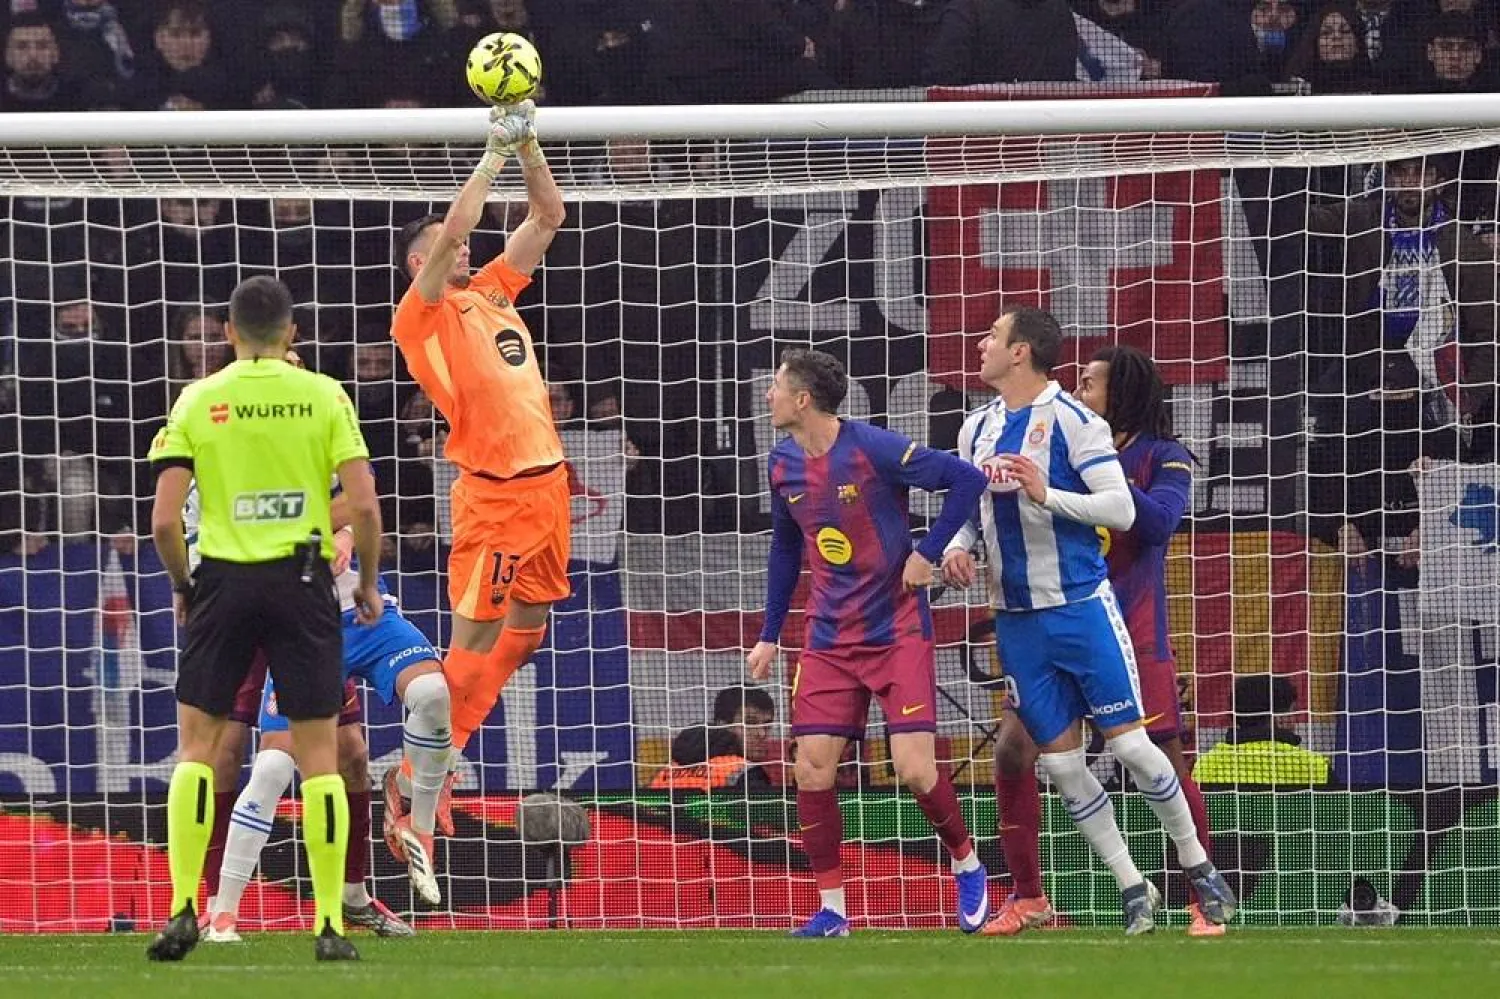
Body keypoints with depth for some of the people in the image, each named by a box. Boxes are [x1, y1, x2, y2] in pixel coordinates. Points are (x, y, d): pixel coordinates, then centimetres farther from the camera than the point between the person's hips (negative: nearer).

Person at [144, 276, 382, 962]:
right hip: (303, 580, 0)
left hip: (224, 582, 0)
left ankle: (183, 910, -1)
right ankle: (330, 925, 0)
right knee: (319, 752, 4)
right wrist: (368, 583, 9)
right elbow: (363, 505, -6)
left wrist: (181, 585, 13)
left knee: (196, 744, 10)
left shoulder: (197, 401, 2)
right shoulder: (324, 397, 1)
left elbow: (164, 519, -4)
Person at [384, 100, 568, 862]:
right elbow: (455, 226, -18)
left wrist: (528, 144, 7)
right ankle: (418, 779, -2)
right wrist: (496, 152, -12)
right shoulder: (423, 311, -4)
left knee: (528, 626, 12)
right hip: (493, 490, -8)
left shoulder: (490, 291, 16)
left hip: (545, 479, 8)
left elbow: (548, 216, 19)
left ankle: (433, 763, 19)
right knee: (474, 635, -8)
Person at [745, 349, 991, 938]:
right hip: (829, 640, 6)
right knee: (812, 771, -5)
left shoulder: (872, 449, -15)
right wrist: (769, 635, 18)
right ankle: (831, 910, 4)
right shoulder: (783, 466, 4)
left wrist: (928, 553, -15)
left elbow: (967, 479, -15)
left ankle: (968, 867, 14)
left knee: (914, 768, -12)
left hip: (898, 631, -5)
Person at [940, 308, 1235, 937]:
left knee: (1129, 743, -6)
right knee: (1061, 762, 2)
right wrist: (956, 547, 0)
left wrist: (1047, 494, -25)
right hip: (1016, 619, 6)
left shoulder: (1072, 420, -10)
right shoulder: (978, 428, 10)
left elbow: (1121, 509, -14)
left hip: (1080, 606, -6)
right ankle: (1132, 888, 11)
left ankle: (1198, 867, 11)